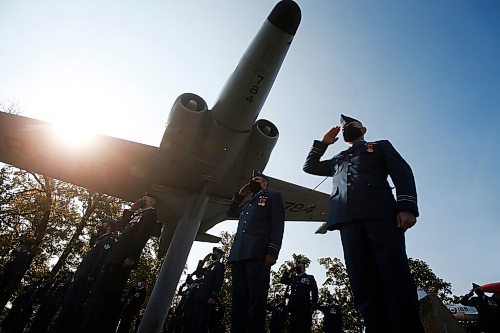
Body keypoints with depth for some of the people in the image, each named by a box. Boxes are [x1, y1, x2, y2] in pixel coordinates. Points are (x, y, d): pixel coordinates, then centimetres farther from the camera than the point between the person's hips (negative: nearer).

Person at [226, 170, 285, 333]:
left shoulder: (273, 197, 13)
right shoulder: (247, 203, 32)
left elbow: (278, 225, 0)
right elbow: (231, 212, 43)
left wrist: (272, 251, -14)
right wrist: (239, 195, 29)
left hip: (258, 252, -6)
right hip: (238, 254, 6)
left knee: (256, 299, -10)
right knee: (238, 300, 2)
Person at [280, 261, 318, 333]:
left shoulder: (309, 278, 10)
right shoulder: (293, 278, 23)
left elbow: (314, 292, 2)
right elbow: (283, 280, 17)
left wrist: (313, 306, -9)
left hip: (305, 309, -4)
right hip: (294, 308, 4)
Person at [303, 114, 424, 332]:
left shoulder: (381, 146, 25)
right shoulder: (337, 160, 36)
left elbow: (402, 172, 9)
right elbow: (309, 166, 39)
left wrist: (407, 207, -9)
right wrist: (324, 142, 34)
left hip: (381, 213, -3)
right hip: (347, 220, 3)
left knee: (396, 279, -10)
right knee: (364, 285, -5)